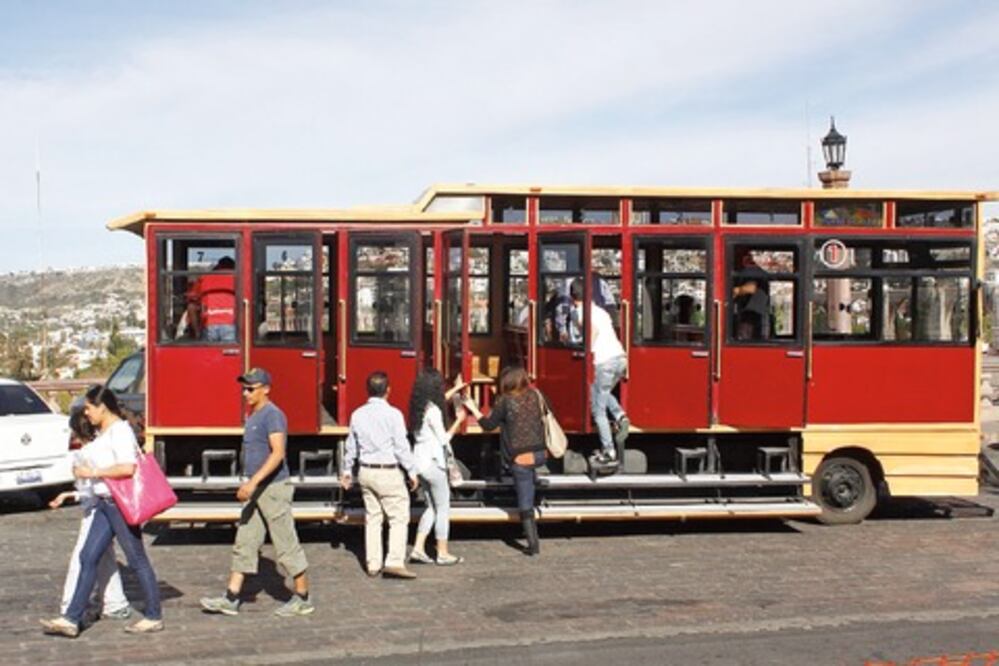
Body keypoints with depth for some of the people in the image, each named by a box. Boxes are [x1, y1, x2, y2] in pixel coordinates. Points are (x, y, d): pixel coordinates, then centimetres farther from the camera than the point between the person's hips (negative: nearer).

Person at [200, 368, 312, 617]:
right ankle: (231, 599, 10)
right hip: (257, 491, 10)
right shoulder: (254, 416, 14)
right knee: (244, 544, 8)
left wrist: (254, 481, -31)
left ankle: (303, 599, 8)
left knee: (286, 545, -2)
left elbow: (278, 453, -26)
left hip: (274, 489, -9)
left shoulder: (273, 415, -15)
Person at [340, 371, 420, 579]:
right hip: (388, 472, -6)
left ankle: (373, 564, 15)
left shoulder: (358, 415, 4)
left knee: (372, 517, 13)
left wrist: (347, 471, 25)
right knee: (399, 517, 0)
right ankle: (395, 562, -8)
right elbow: (402, 447, -12)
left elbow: (351, 446, 13)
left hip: (366, 472, 6)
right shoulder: (393, 414, -13)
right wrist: (412, 472, -2)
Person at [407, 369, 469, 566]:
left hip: (420, 460, 9)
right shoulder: (433, 411, -19)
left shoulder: (419, 406, 6)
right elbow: (443, 439, -14)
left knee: (432, 507, 17)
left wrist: (455, 390, 38)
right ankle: (443, 554, 9)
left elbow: (439, 401, 28)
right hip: (433, 462, -9)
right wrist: (459, 421, -4)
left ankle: (418, 548, 11)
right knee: (443, 508, 3)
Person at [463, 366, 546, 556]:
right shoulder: (535, 396, 6)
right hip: (539, 453, 4)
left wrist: (473, 409, 11)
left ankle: (533, 543, 3)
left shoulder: (505, 401, -7)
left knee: (525, 504, 1)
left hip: (520, 457, -4)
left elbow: (489, 425, 0)